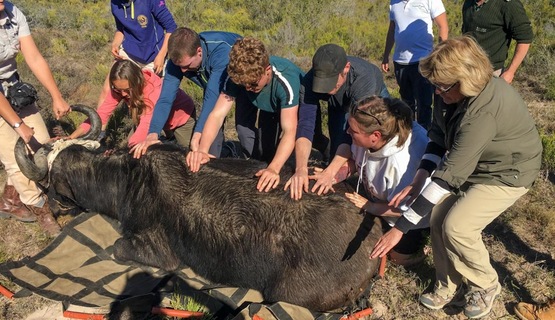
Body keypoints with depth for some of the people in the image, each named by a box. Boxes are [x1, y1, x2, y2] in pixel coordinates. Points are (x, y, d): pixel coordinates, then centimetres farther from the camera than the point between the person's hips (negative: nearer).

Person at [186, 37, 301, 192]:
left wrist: (274, 169, -62)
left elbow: (289, 131, -49)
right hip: (268, 108, 3)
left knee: (269, 154, -14)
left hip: (297, 106, -3)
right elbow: (217, 114, -37)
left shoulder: (286, 81, -44)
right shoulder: (237, 76, -33)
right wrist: (202, 149, -53)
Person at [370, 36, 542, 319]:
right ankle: (447, 287, 14)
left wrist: (400, 227, -38)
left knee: (457, 226, -19)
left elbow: (449, 174, -40)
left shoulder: (484, 109, -38)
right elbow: (438, 136, -2)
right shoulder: (451, 92, -15)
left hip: (507, 172, -7)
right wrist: (418, 180, -18)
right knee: (438, 217, -7)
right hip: (471, 164, 7)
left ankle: (486, 286, 11)